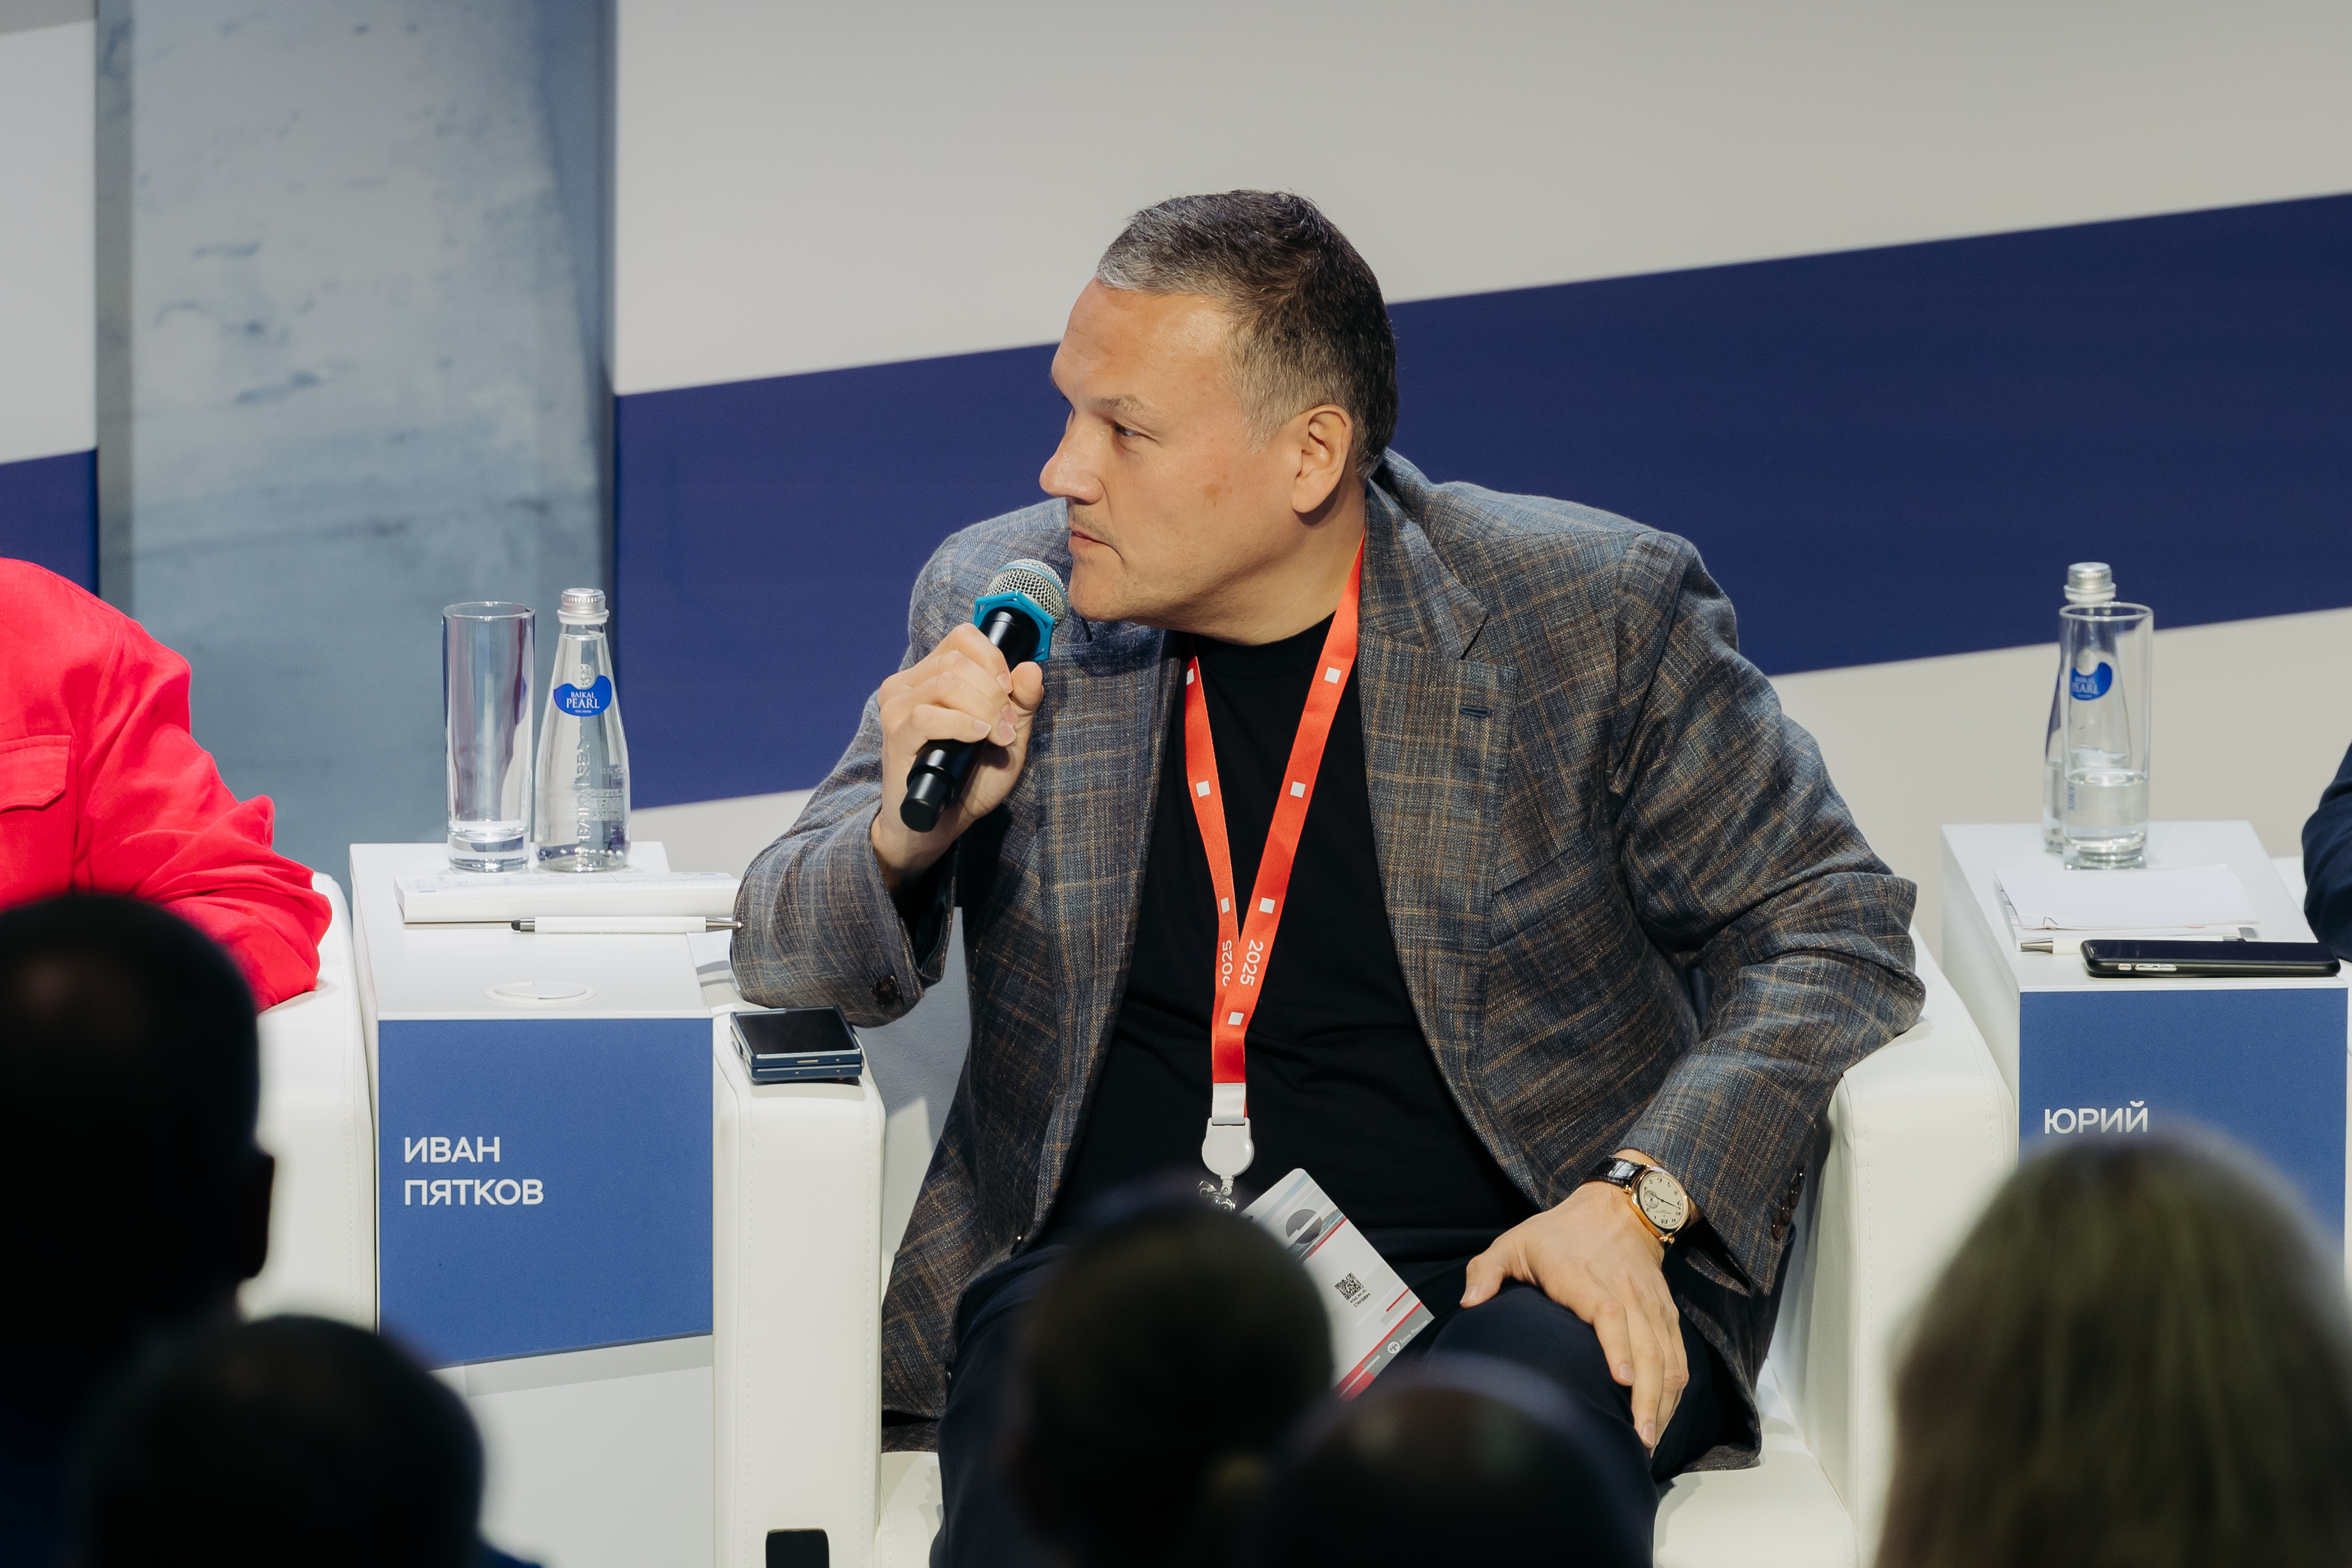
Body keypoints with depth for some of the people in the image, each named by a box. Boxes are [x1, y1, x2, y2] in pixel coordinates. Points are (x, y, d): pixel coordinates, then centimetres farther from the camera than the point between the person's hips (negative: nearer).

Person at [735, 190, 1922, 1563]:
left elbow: (1831, 929, 6)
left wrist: (1634, 1198, -9)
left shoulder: (1591, 615, 1)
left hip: (1490, 1274, 0)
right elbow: (791, 955, 14)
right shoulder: (1000, 608, 9)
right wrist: (904, 832, -10)